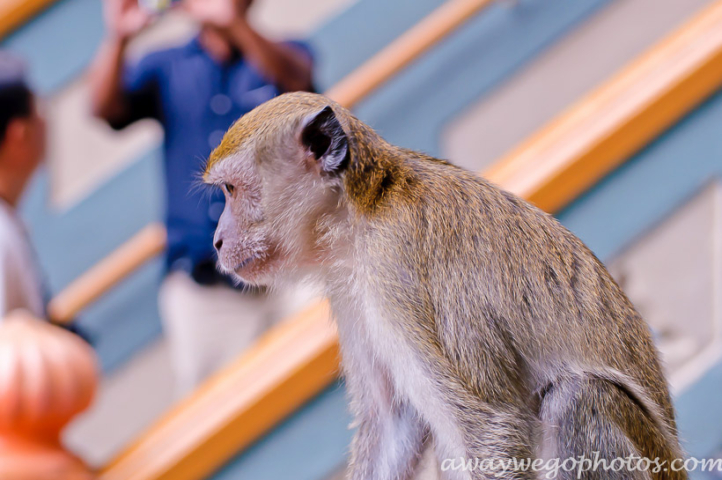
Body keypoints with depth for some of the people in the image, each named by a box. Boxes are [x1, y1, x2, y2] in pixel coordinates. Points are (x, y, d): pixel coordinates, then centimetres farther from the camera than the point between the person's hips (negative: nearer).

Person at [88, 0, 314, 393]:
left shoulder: (282, 55, 8)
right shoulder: (166, 69, 12)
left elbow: (294, 79, -16)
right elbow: (105, 107, -3)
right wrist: (117, 39, -21)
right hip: (193, 281, 2)